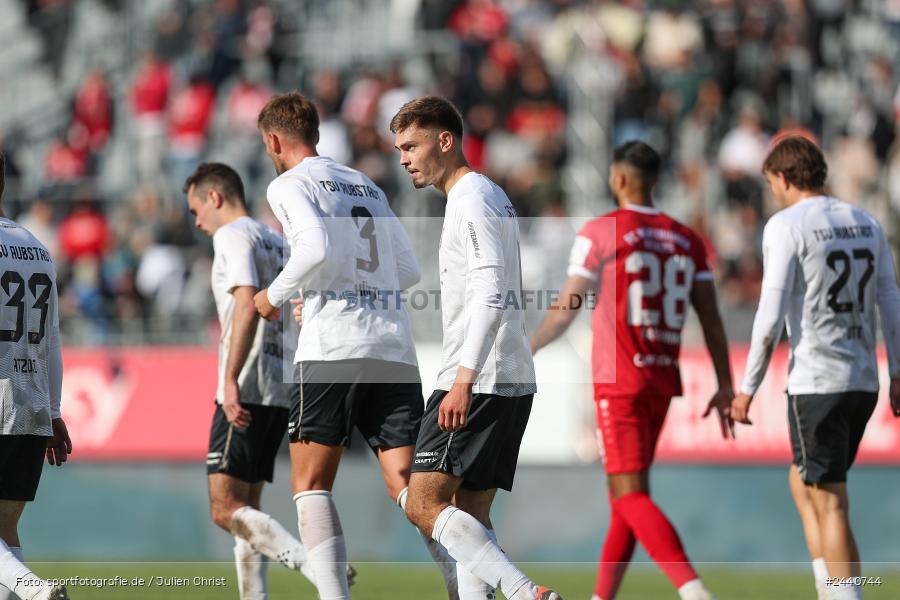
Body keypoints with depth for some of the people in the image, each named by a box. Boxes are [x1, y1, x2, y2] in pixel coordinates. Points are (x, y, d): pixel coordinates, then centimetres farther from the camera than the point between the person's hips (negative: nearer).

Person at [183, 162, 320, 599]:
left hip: (246, 392, -9)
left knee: (226, 509, -13)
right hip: (282, 394, 9)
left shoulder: (233, 235, -4)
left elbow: (248, 304, -19)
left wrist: (231, 380, -24)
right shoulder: (279, 242, 23)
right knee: (245, 508, 12)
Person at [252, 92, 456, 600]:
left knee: (312, 485, 4)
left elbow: (317, 249, -16)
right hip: (396, 346, 6)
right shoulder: (367, 186, 23)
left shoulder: (290, 185, 3)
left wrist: (276, 296, -1)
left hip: (334, 348, -6)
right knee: (405, 483, -1)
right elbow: (410, 270, 21)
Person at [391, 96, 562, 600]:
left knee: (423, 505, -13)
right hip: (513, 381, 10)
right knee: (470, 517, 9)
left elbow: (492, 293, -22)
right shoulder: (492, 195, 21)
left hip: (480, 383, -10)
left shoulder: (471, 199, -11)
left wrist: (464, 378, -28)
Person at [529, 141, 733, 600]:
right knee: (625, 490, 16)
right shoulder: (686, 241, 9)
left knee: (630, 493, -9)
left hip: (619, 381, -6)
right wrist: (725, 386, 10)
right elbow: (711, 318, 6)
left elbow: (565, 311, -6)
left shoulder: (599, 233, -6)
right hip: (663, 380, 6)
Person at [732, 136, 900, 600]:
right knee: (801, 482, 21)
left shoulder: (786, 226, -9)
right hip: (863, 383, 7)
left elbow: (771, 318, -13)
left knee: (830, 504, -3)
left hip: (815, 383, -7)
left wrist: (748, 389, -8)